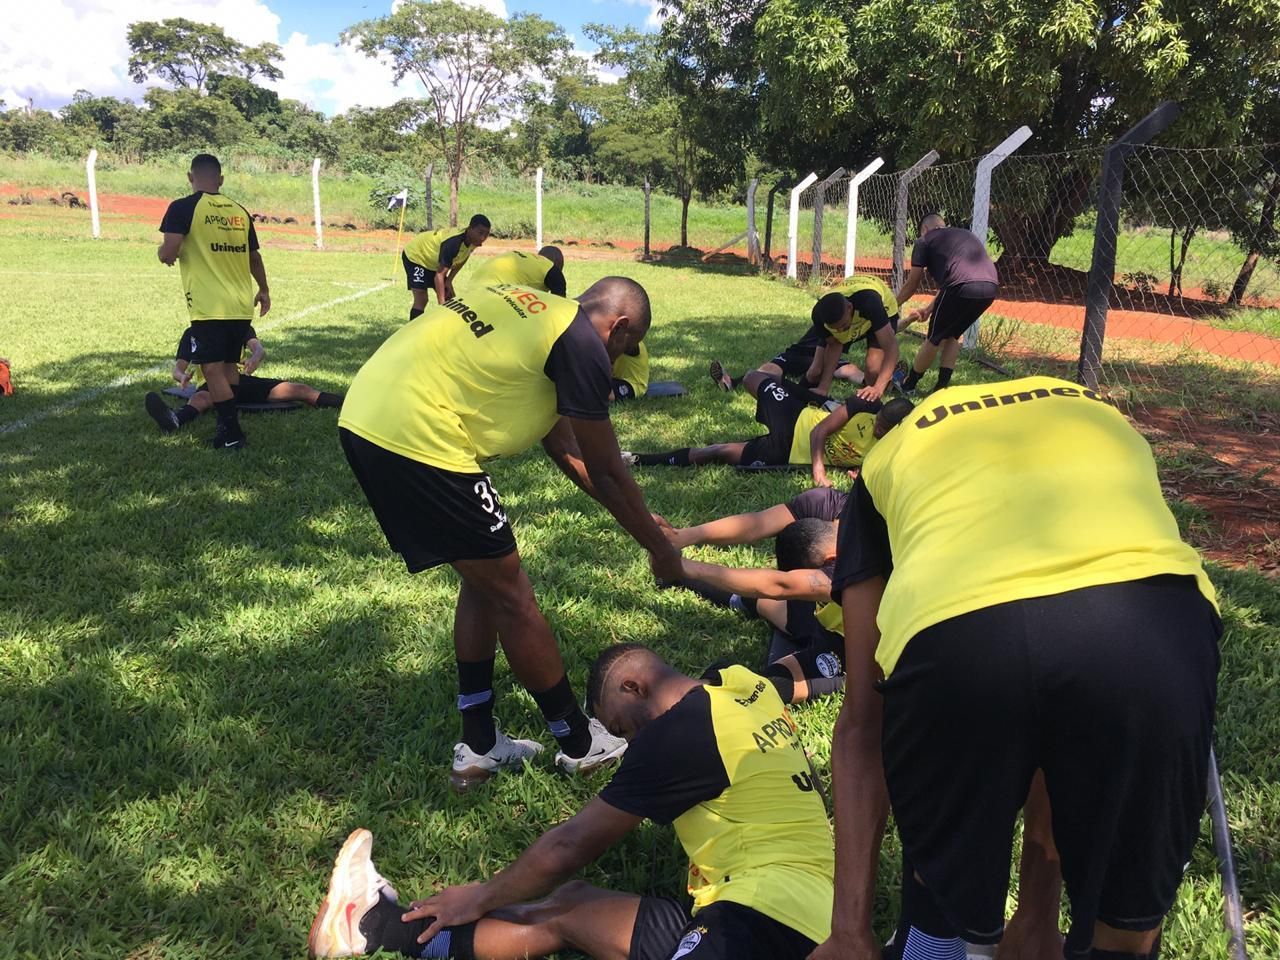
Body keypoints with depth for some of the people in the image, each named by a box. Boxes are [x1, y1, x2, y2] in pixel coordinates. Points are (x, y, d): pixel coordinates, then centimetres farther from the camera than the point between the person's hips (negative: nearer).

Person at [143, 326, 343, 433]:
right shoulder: (193, 333, 14)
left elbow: (259, 349, -5)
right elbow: (178, 367, 3)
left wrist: (255, 358, -33)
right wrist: (183, 377, -25)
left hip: (242, 381, 3)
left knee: (299, 390, -14)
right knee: (200, 398, -41)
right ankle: (175, 420, -75)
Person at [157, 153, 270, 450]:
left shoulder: (183, 208, -6)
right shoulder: (239, 211, 10)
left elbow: (168, 253, -13)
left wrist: (162, 252, 11)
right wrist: (264, 290, 34)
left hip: (209, 306, -6)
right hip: (241, 305, 6)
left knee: (213, 369, -1)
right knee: (229, 365, 17)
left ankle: (232, 434, -3)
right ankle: (228, 424, 23)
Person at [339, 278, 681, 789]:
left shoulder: (529, 307, 22)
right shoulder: (582, 342, -5)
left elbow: (560, 442, 28)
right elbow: (607, 472, 1)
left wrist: (638, 520, 33)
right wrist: (660, 548, 16)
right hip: (416, 436, -10)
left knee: (483, 581, 20)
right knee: (510, 595, 5)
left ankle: (479, 747, 30)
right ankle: (580, 743, 23)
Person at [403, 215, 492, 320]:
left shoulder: (473, 241, -16)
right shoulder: (453, 243, -41)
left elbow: (460, 261, 4)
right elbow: (439, 275, -42)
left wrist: (449, 281, -7)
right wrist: (441, 304, -46)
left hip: (433, 261, 9)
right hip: (415, 256, -9)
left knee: (449, 297, 8)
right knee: (421, 299, -22)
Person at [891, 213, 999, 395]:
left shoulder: (924, 241, 16)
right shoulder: (966, 235, 34)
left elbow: (911, 285, 21)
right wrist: (929, 309, 42)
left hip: (963, 288, -6)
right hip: (991, 287, 6)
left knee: (933, 339, 12)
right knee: (953, 335, 25)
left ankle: (908, 384, 27)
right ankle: (942, 386, 25)